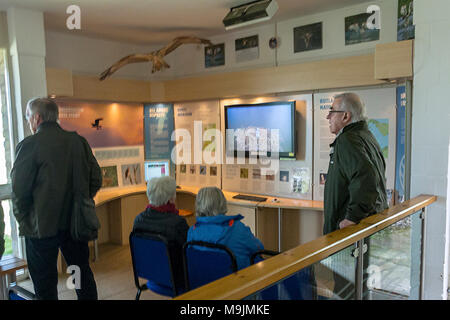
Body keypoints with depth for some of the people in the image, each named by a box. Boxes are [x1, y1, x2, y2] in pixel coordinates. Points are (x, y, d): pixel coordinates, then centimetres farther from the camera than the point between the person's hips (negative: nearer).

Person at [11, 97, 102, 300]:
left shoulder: (29, 145, -12)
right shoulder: (79, 141, 2)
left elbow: (19, 190, -12)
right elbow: (96, 179, 4)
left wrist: (22, 220, 3)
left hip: (42, 227, -4)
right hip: (76, 223, 5)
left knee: (45, 283, 9)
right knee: (83, 273, 18)